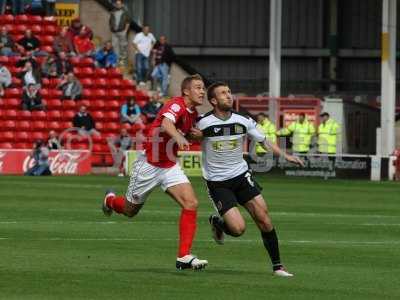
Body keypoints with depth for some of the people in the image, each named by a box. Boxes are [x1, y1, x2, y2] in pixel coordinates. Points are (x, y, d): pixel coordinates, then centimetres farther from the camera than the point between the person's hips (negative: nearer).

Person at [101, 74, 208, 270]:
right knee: (130, 210, 12)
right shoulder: (176, 105, -22)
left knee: (191, 204, -14)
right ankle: (110, 200, 50)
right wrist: (178, 137, -64)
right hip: (149, 164, -7)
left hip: (170, 166, 7)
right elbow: (166, 123, -45)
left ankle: (184, 257, -13)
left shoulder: (193, 114, 4)